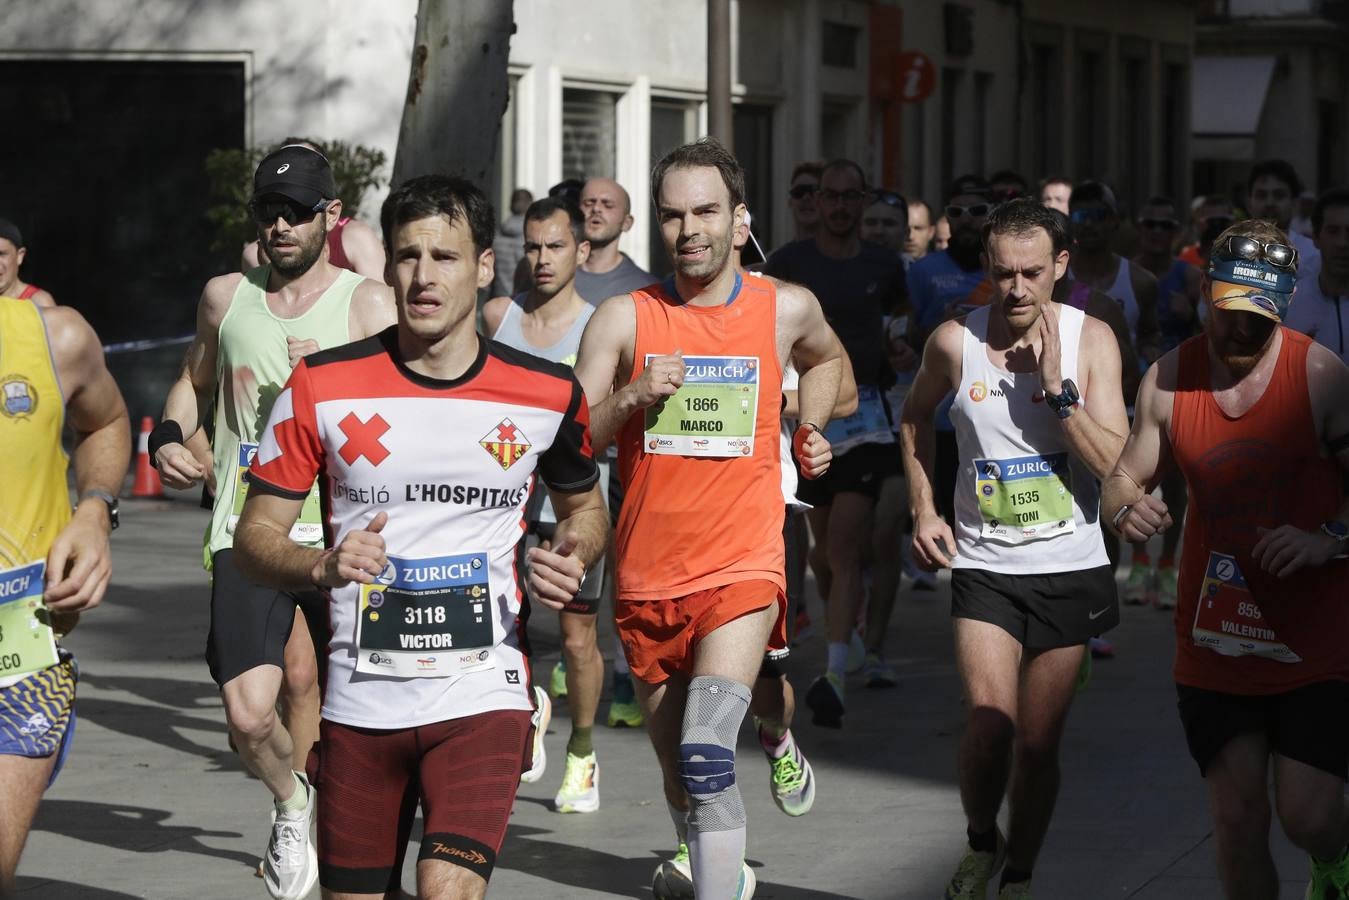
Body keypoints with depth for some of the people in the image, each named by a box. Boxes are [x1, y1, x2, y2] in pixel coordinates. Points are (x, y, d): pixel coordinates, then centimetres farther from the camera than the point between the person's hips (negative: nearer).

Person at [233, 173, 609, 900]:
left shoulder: (548, 395, -1)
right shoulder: (322, 386, -4)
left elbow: (583, 505, 18)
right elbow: (256, 533, 0)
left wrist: (572, 558, -4)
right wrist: (322, 566, -21)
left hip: (482, 696, -1)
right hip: (361, 699, 1)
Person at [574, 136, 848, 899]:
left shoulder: (786, 309, 2)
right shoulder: (624, 319, -1)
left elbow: (826, 357, 27)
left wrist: (811, 429, 11)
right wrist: (632, 397, -19)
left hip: (742, 566, -2)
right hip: (648, 575, 2)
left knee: (707, 754, -23)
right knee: (680, 771, 15)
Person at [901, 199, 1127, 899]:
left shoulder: (1090, 340, -7)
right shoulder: (954, 341, -5)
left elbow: (1115, 465, -13)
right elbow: (915, 419, 17)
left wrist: (1057, 388, -22)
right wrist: (922, 511, 8)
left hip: (1070, 567, 0)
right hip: (984, 566, 0)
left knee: (1039, 742, 5)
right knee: (989, 723, -17)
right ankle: (981, 842, 12)